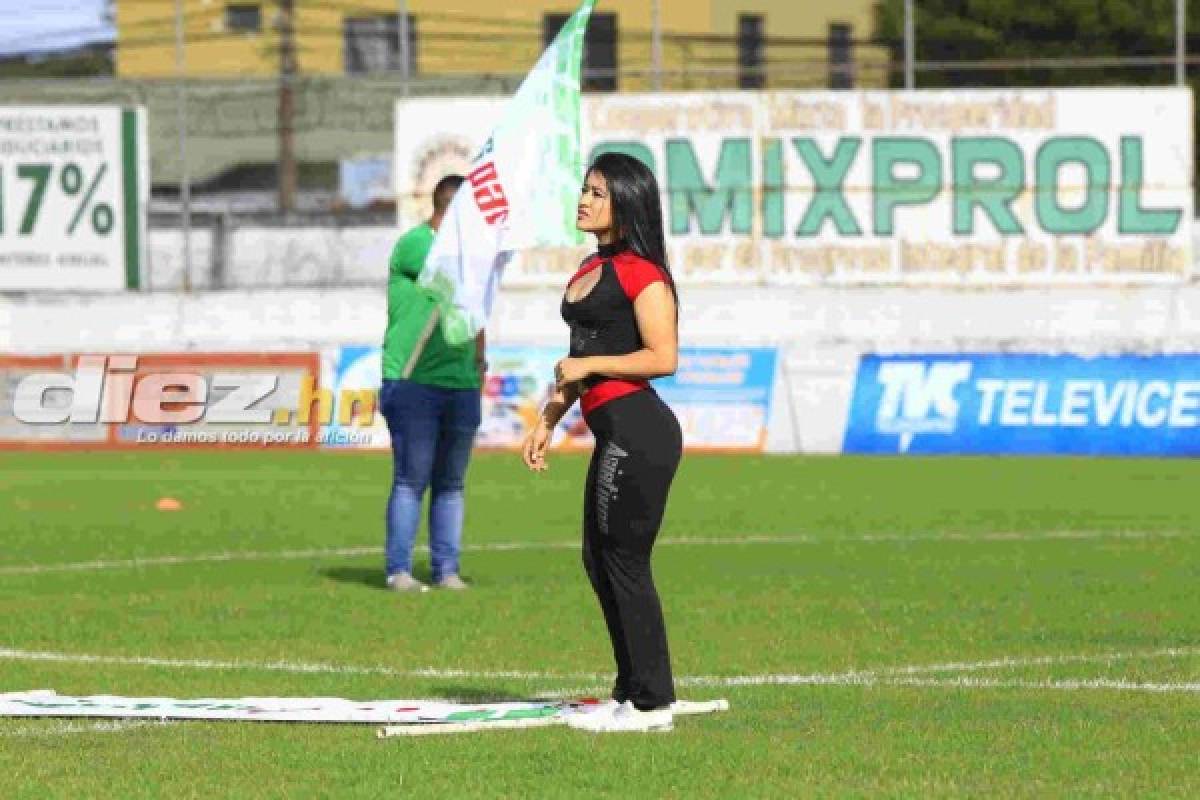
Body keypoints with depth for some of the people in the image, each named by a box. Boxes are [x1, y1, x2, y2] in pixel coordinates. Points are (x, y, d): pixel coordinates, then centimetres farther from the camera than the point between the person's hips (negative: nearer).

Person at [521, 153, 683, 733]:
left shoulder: (640, 272, -12)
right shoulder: (592, 270, 18)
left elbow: (663, 357, -17)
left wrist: (589, 366, -14)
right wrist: (548, 420, 23)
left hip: (638, 433, -10)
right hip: (614, 435, 10)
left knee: (625, 564, -6)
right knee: (599, 561, 14)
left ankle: (651, 704, -1)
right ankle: (631, 694, 21)